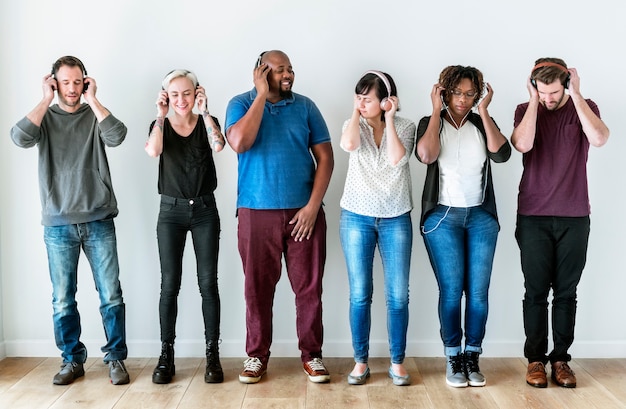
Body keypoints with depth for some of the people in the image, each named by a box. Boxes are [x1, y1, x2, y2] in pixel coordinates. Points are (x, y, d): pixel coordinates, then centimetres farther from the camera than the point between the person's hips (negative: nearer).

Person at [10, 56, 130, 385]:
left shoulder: (95, 116, 7)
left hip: (98, 221, -1)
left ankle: (115, 358, 13)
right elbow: (20, 138, -12)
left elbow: (116, 136, -14)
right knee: (63, 300, 6)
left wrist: (93, 99, -8)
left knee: (111, 295, 0)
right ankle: (72, 360, 20)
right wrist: (45, 101, -7)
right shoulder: (45, 117, 8)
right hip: (58, 224, 1)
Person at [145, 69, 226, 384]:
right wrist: (161, 114, -14)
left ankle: (212, 355, 6)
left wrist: (204, 110, -16)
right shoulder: (160, 125, 4)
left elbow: (218, 145, -20)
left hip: (204, 210, 0)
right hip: (171, 210, 1)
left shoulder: (206, 122, 3)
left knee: (208, 283, -1)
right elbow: (153, 151, -19)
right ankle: (166, 356, 10)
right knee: (170, 284, 1)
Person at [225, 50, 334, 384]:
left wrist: (312, 206, -8)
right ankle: (257, 354, 21)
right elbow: (239, 143, -18)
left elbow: (325, 157, 2)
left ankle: (311, 354, 18)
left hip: (303, 211, 1)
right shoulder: (240, 103, 2)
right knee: (257, 287, 6)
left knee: (308, 287, 5)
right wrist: (262, 95, -12)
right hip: (256, 213, -1)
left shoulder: (305, 106, 5)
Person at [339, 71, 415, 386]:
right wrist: (356, 113, -8)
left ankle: (397, 362, 14)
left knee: (398, 295, 1)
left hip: (396, 218, 0)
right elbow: (349, 144, -20)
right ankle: (360, 361, 15)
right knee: (360, 294, 3)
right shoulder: (354, 124, 3)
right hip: (356, 217, 1)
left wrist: (389, 119, -12)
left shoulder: (405, 126, 0)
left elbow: (396, 158, -18)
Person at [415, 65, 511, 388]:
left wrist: (483, 111, -9)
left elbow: (502, 154, -12)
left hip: (481, 216, 2)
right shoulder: (430, 123, 2)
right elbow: (426, 155, -19)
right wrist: (436, 110, -11)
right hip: (442, 216, -2)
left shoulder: (482, 124, 8)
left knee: (478, 291, -1)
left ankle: (472, 357, 11)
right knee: (451, 290, -5)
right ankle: (453, 358, 7)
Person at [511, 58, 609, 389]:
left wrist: (576, 96, -16)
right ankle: (535, 358, 11)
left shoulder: (584, 108, 3)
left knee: (566, 291, 4)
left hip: (574, 216, 1)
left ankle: (561, 358, 14)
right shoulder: (525, 110, 2)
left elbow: (599, 139, -18)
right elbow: (522, 144, -18)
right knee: (536, 290, 1)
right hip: (533, 216, -1)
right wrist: (534, 101, -14)